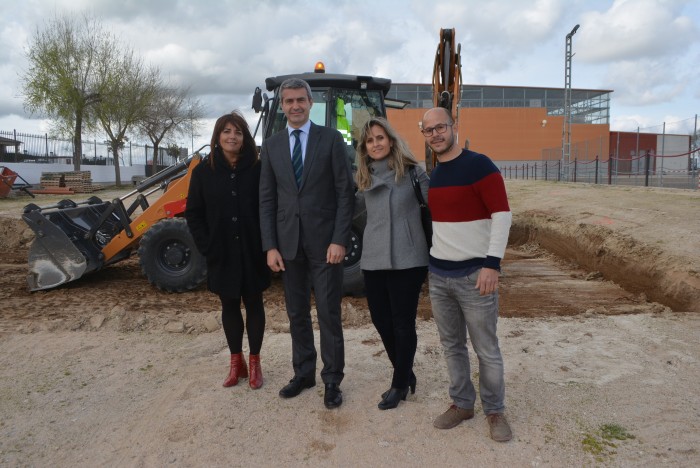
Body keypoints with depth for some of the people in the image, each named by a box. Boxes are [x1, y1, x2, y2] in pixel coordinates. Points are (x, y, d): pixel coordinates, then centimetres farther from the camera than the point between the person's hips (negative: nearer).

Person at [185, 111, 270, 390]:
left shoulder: (256, 169, -3)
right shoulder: (204, 171, 1)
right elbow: (193, 213, 2)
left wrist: (265, 245, -10)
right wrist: (206, 246, -6)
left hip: (252, 253, -1)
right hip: (221, 254, 2)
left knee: (253, 305, 9)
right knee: (229, 307, 12)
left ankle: (254, 362, 20)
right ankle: (236, 362, 25)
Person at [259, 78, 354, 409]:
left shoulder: (331, 139, -1)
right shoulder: (271, 146, 8)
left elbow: (345, 193, -5)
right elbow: (267, 200, 7)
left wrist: (339, 240, -12)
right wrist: (270, 246, -1)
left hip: (324, 241, -3)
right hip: (288, 242, 4)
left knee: (329, 313, 2)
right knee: (296, 313, 12)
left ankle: (332, 380, 16)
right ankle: (303, 373, 28)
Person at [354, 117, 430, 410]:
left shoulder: (412, 171, -3)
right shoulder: (363, 178, 10)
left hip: (407, 259, -5)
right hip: (373, 260, 5)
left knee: (402, 322, 4)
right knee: (380, 320, 12)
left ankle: (400, 384, 23)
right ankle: (405, 374, 34)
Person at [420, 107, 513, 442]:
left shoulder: (479, 165, -9)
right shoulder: (433, 176, 12)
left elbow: (502, 214, -13)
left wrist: (492, 263, -19)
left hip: (474, 273, -6)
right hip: (438, 276, 6)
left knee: (486, 349, 5)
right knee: (452, 346, 14)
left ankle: (495, 411, 23)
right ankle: (462, 404, 29)